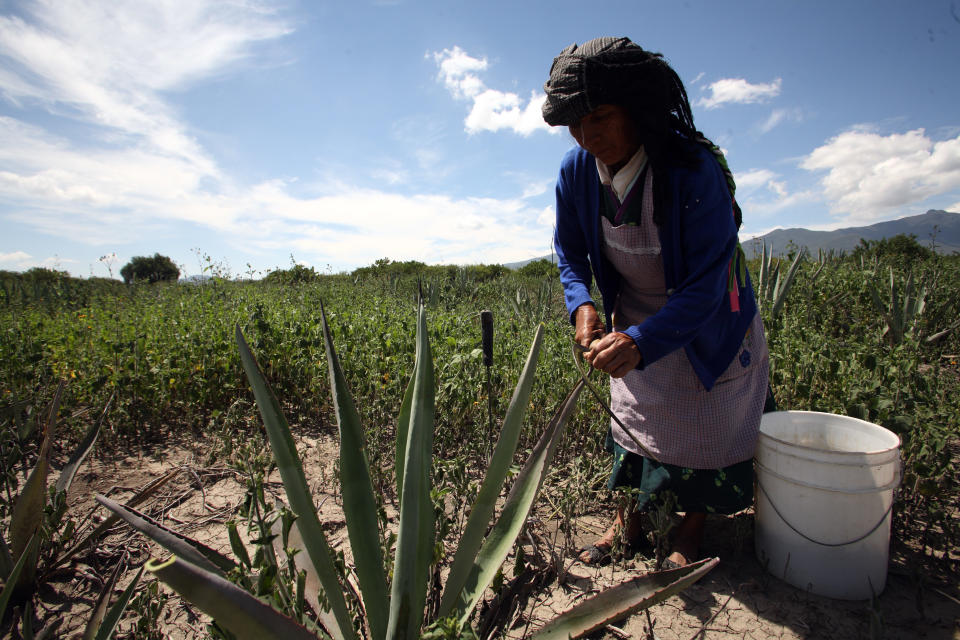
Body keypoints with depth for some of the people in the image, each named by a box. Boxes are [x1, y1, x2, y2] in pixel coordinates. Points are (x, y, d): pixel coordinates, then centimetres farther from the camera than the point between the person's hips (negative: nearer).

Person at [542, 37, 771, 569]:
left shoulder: (695, 171, -32)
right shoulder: (577, 172, -18)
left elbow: (706, 284, -31)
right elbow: (571, 252, -3)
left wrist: (642, 342, -44)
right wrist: (581, 305, -22)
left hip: (705, 322, -3)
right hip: (633, 316, 4)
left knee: (704, 424, 6)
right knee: (632, 411, 13)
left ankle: (693, 526, 31)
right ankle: (630, 515, 32)